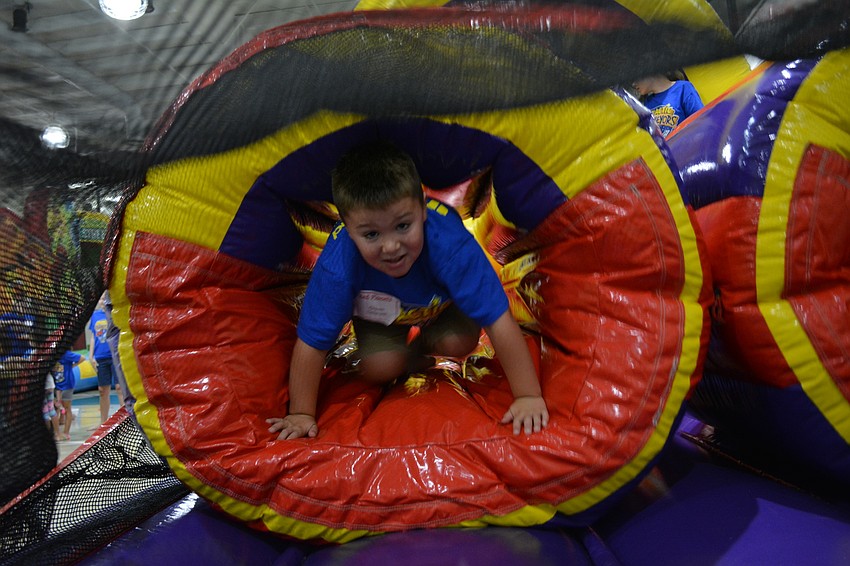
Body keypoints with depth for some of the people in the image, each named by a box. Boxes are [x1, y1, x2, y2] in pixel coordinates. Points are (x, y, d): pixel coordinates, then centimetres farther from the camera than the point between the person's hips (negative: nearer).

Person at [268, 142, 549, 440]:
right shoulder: (337, 265, -41)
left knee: (459, 343, -21)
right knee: (378, 369, -16)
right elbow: (311, 343, -30)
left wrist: (528, 397, -39)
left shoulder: (448, 242, -45)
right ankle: (412, 355, 18)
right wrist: (301, 414, -25)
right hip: (381, 313, 0)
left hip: (441, 303, 0)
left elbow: (499, 322, -41)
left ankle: (426, 343, 14)